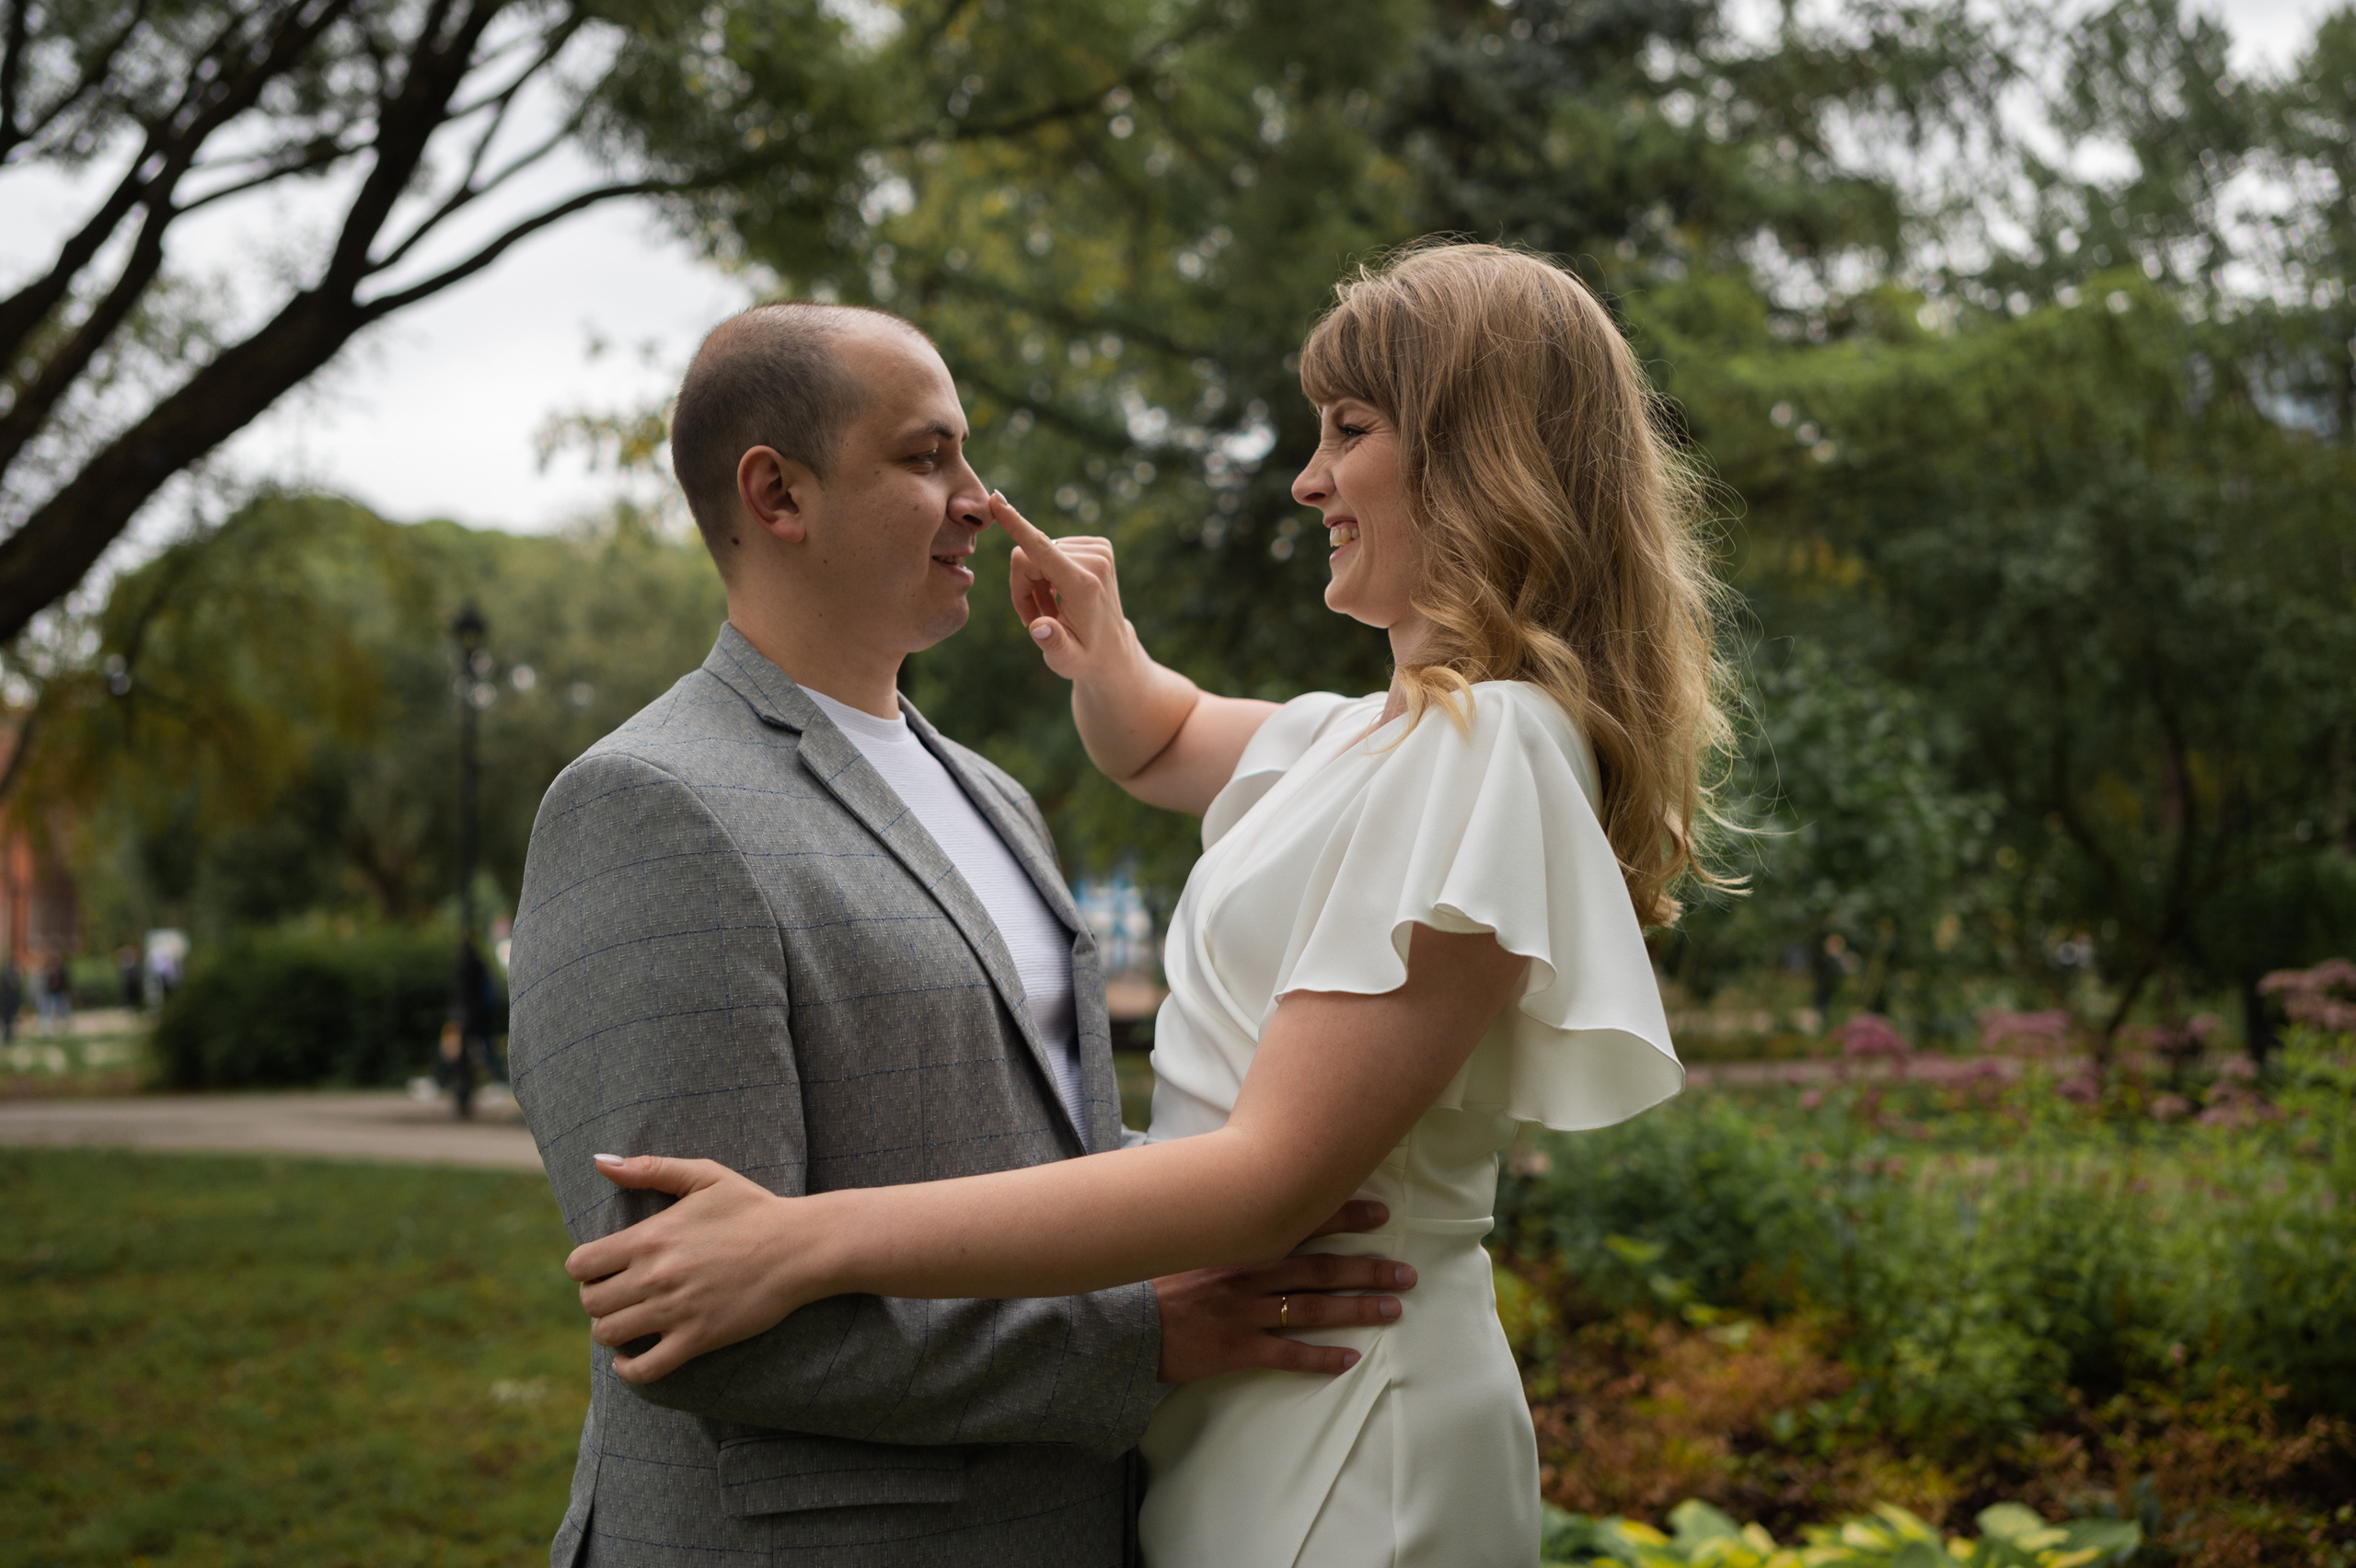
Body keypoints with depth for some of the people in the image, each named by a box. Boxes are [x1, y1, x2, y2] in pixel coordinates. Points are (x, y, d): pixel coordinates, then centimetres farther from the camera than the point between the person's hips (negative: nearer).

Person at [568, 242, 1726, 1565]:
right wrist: (1105, 652, 3)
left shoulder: (1486, 750, -20)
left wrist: (807, 1240, -29)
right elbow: (1161, 747, 29)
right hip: (1258, 1412, 9)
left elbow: (1273, 1178, -26)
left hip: (1338, 1432, -9)